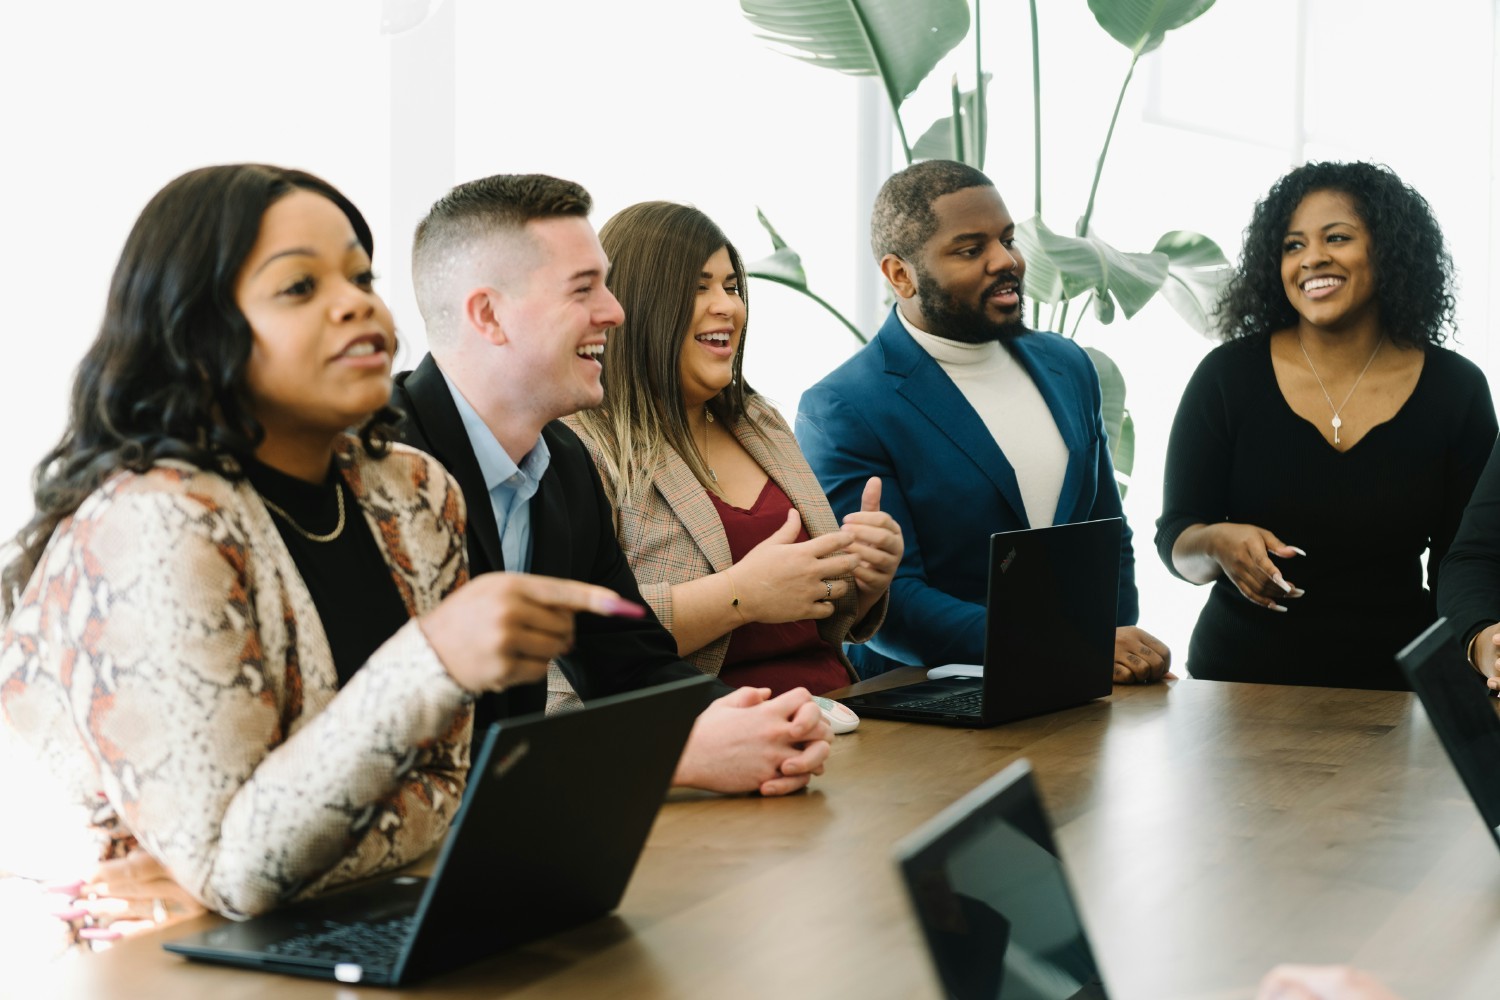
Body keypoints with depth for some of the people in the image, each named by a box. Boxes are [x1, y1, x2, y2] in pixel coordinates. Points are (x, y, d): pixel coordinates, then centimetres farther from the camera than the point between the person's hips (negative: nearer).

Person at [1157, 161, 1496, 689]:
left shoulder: (1456, 391, 2)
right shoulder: (1227, 376, -1)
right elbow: (1175, 541, -1)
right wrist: (1218, 545, -22)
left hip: (1389, 683, 0)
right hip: (1238, 676, 0)